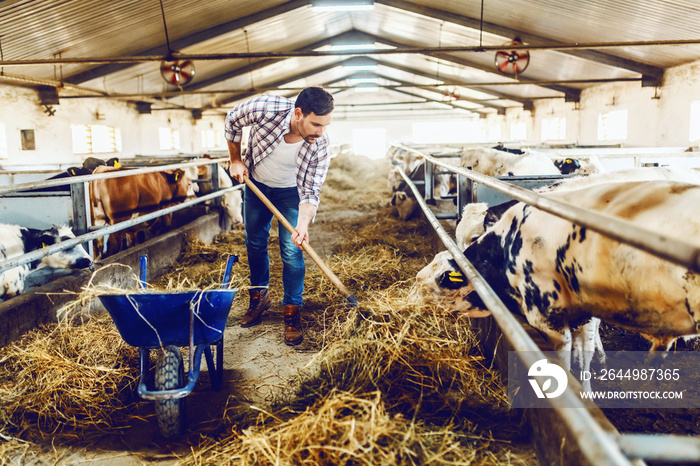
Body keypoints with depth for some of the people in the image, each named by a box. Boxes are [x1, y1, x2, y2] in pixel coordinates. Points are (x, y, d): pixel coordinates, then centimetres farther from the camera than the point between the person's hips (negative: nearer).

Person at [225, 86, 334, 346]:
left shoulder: (320, 145, -32)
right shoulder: (266, 108, -35)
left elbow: (310, 191, -29)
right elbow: (232, 121, -12)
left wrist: (303, 224, -45)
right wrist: (235, 160, -6)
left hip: (290, 191, -1)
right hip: (254, 182, 2)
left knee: (292, 251, -8)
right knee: (255, 243, 12)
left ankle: (292, 311, 8)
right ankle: (259, 297, 33)